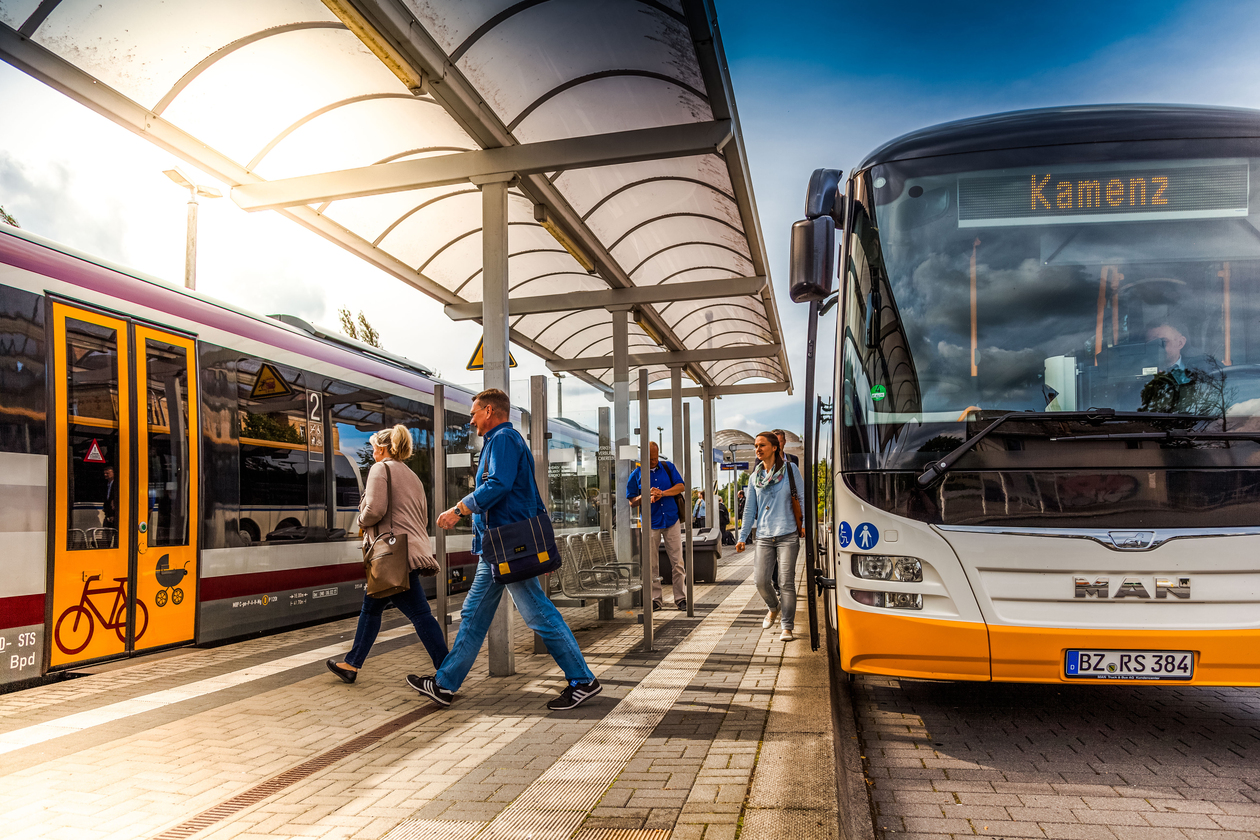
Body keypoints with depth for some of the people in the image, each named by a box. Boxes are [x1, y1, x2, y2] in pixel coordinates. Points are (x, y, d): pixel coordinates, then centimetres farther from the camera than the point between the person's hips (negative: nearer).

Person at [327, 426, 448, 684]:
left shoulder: (381, 468, -4)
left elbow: (375, 509, -16)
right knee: (371, 607, 16)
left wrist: (362, 521, 3)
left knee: (420, 614, -8)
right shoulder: (412, 477, 21)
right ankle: (351, 665, 24)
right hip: (413, 546, 8)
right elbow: (423, 517, 21)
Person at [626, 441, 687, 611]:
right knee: (651, 564, 2)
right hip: (650, 523, -1)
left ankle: (680, 598, 8)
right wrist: (644, 497, -18)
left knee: (677, 562, 0)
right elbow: (632, 501, 3)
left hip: (672, 520, 1)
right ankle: (655, 599, 11)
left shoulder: (669, 468, 8)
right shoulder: (636, 474, 3)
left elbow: (681, 486, 0)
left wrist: (662, 493, -15)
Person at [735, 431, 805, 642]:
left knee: (786, 582, -6)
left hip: (788, 535, -3)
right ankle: (774, 608, 30)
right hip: (764, 536, 3)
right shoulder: (754, 478, 12)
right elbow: (750, 510, 15)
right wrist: (742, 537, 12)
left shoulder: (790, 469, 2)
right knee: (760, 581, -1)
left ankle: (787, 627, 3)